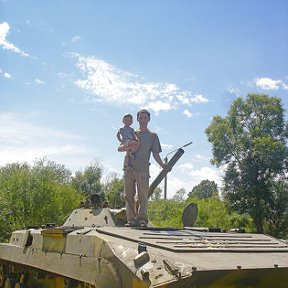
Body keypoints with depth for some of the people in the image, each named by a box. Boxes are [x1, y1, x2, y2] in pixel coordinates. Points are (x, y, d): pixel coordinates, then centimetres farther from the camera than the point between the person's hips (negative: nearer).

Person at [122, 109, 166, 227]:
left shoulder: (153, 136, 17)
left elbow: (155, 153, 10)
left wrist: (162, 164, -7)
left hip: (143, 169, -2)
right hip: (129, 168, 2)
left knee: (143, 196, -9)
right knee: (129, 195, -1)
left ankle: (142, 219, -8)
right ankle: (131, 220, 2)